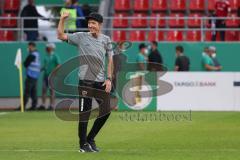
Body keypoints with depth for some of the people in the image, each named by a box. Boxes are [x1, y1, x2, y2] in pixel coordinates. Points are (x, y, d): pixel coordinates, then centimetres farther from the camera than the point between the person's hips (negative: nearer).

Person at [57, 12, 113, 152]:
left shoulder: (106, 39, 8)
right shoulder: (81, 37, 0)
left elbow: (110, 60, 8)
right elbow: (61, 36, -6)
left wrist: (109, 78, -1)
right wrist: (62, 19, -17)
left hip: (101, 81, 4)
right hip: (85, 81, -4)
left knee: (106, 111, 4)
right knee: (85, 113, -5)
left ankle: (90, 139, 21)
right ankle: (83, 144, 5)